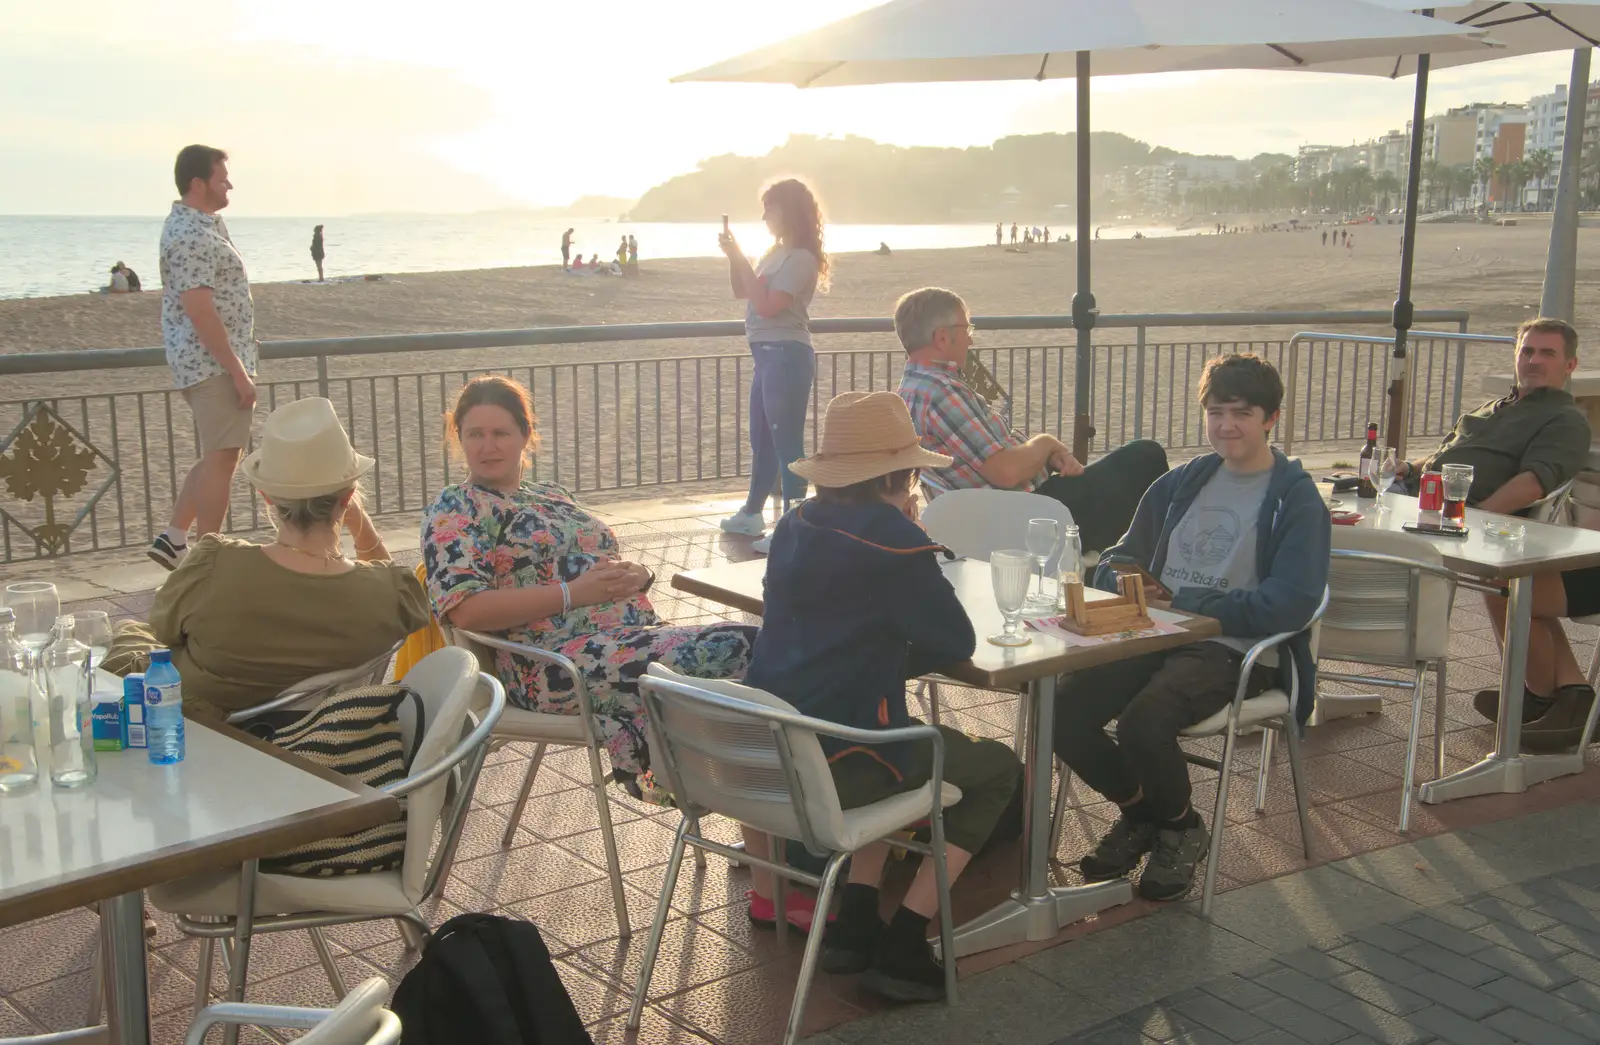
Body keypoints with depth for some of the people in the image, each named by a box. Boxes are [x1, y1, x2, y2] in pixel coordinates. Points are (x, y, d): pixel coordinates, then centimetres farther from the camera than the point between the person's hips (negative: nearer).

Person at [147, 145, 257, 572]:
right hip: (214, 363, -11)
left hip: (207, 361, 11)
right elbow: (200, 312, -24)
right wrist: (239, 372, -22)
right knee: (221, 458, -4)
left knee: (220, 455, 16)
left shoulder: (200, 222, 15)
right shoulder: (191, 236, -19)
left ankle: (172, 537, 18)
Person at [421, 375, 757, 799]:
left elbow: (609, 565, 26)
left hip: (637, 633, 8)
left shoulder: (553, 496, 26)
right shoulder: (454, 509, 5)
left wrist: (637, 574, -1)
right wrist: (574, 593, -15)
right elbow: (465, 609, -11)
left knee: (748, 645, -16)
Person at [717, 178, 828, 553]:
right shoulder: (776, 253, 14)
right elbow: (741, 292, 22)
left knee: (786, 441, -9)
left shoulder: (800, 259, -14)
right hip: (768, 354, 10)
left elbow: (767, 305, -22)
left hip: (787, 356, -10)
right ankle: (752, 513, 33)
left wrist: (741, 260, -17)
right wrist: (735, 258, 6)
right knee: (761, 438, 20)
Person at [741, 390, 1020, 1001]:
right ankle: (902, 948, 8)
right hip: (835, 768, -7)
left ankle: (855, 923, 25)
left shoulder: (794, 527, 9)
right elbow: (957, 643, -6)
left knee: (895, 748, 36)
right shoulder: (893, 538, -13)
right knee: (997, 769, 15)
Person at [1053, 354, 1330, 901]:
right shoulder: (1182, 482, 19)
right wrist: (1125, 581, -5)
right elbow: (1117, 560, 22)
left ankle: (1183, 829, 1)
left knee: (1143, 721, -32)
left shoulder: (1297, 501, 0)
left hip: (1235, 651, -5)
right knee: (1064, 711, -19)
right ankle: (1140, 812, 10)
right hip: (1157, 637, 6)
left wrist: (1179, 601, -14)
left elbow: (1287, 606, -14)